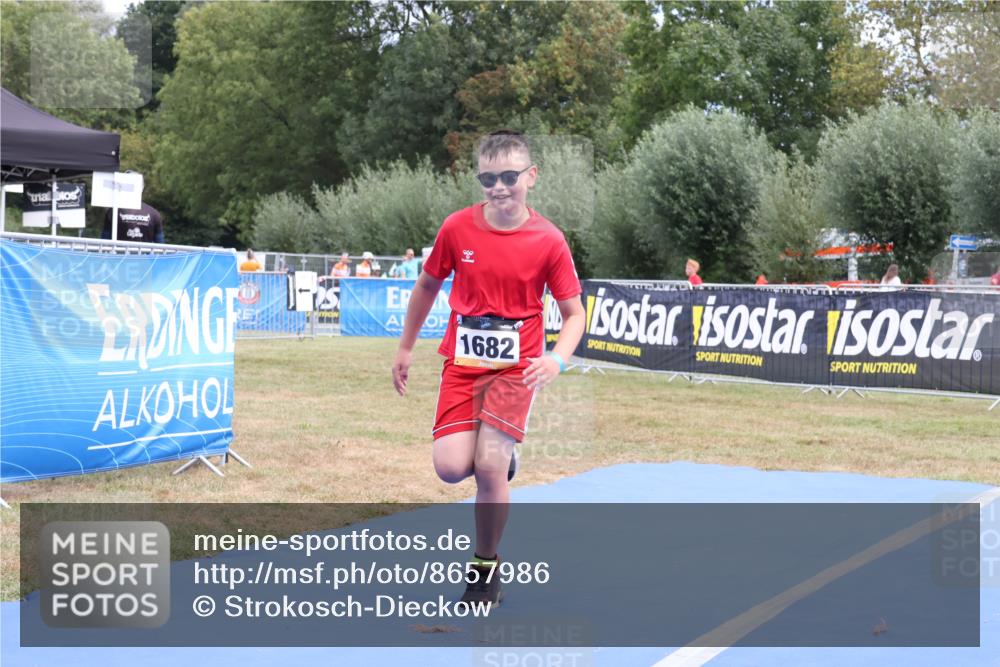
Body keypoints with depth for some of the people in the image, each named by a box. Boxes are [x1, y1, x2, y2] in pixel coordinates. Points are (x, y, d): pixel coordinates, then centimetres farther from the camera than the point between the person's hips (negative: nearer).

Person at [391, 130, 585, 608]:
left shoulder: (549, 241, -10)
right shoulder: (457, 228, -5)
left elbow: (574, 313, -2)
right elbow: (427, 285, 12)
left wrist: (558, 358, -22)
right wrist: (405, 348, 16)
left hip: (516, 366, -2)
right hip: (462, 361, 2)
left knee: (490, 468, -14)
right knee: (451, 467, -14)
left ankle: (486, 571, 9)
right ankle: (499, 460, 24)